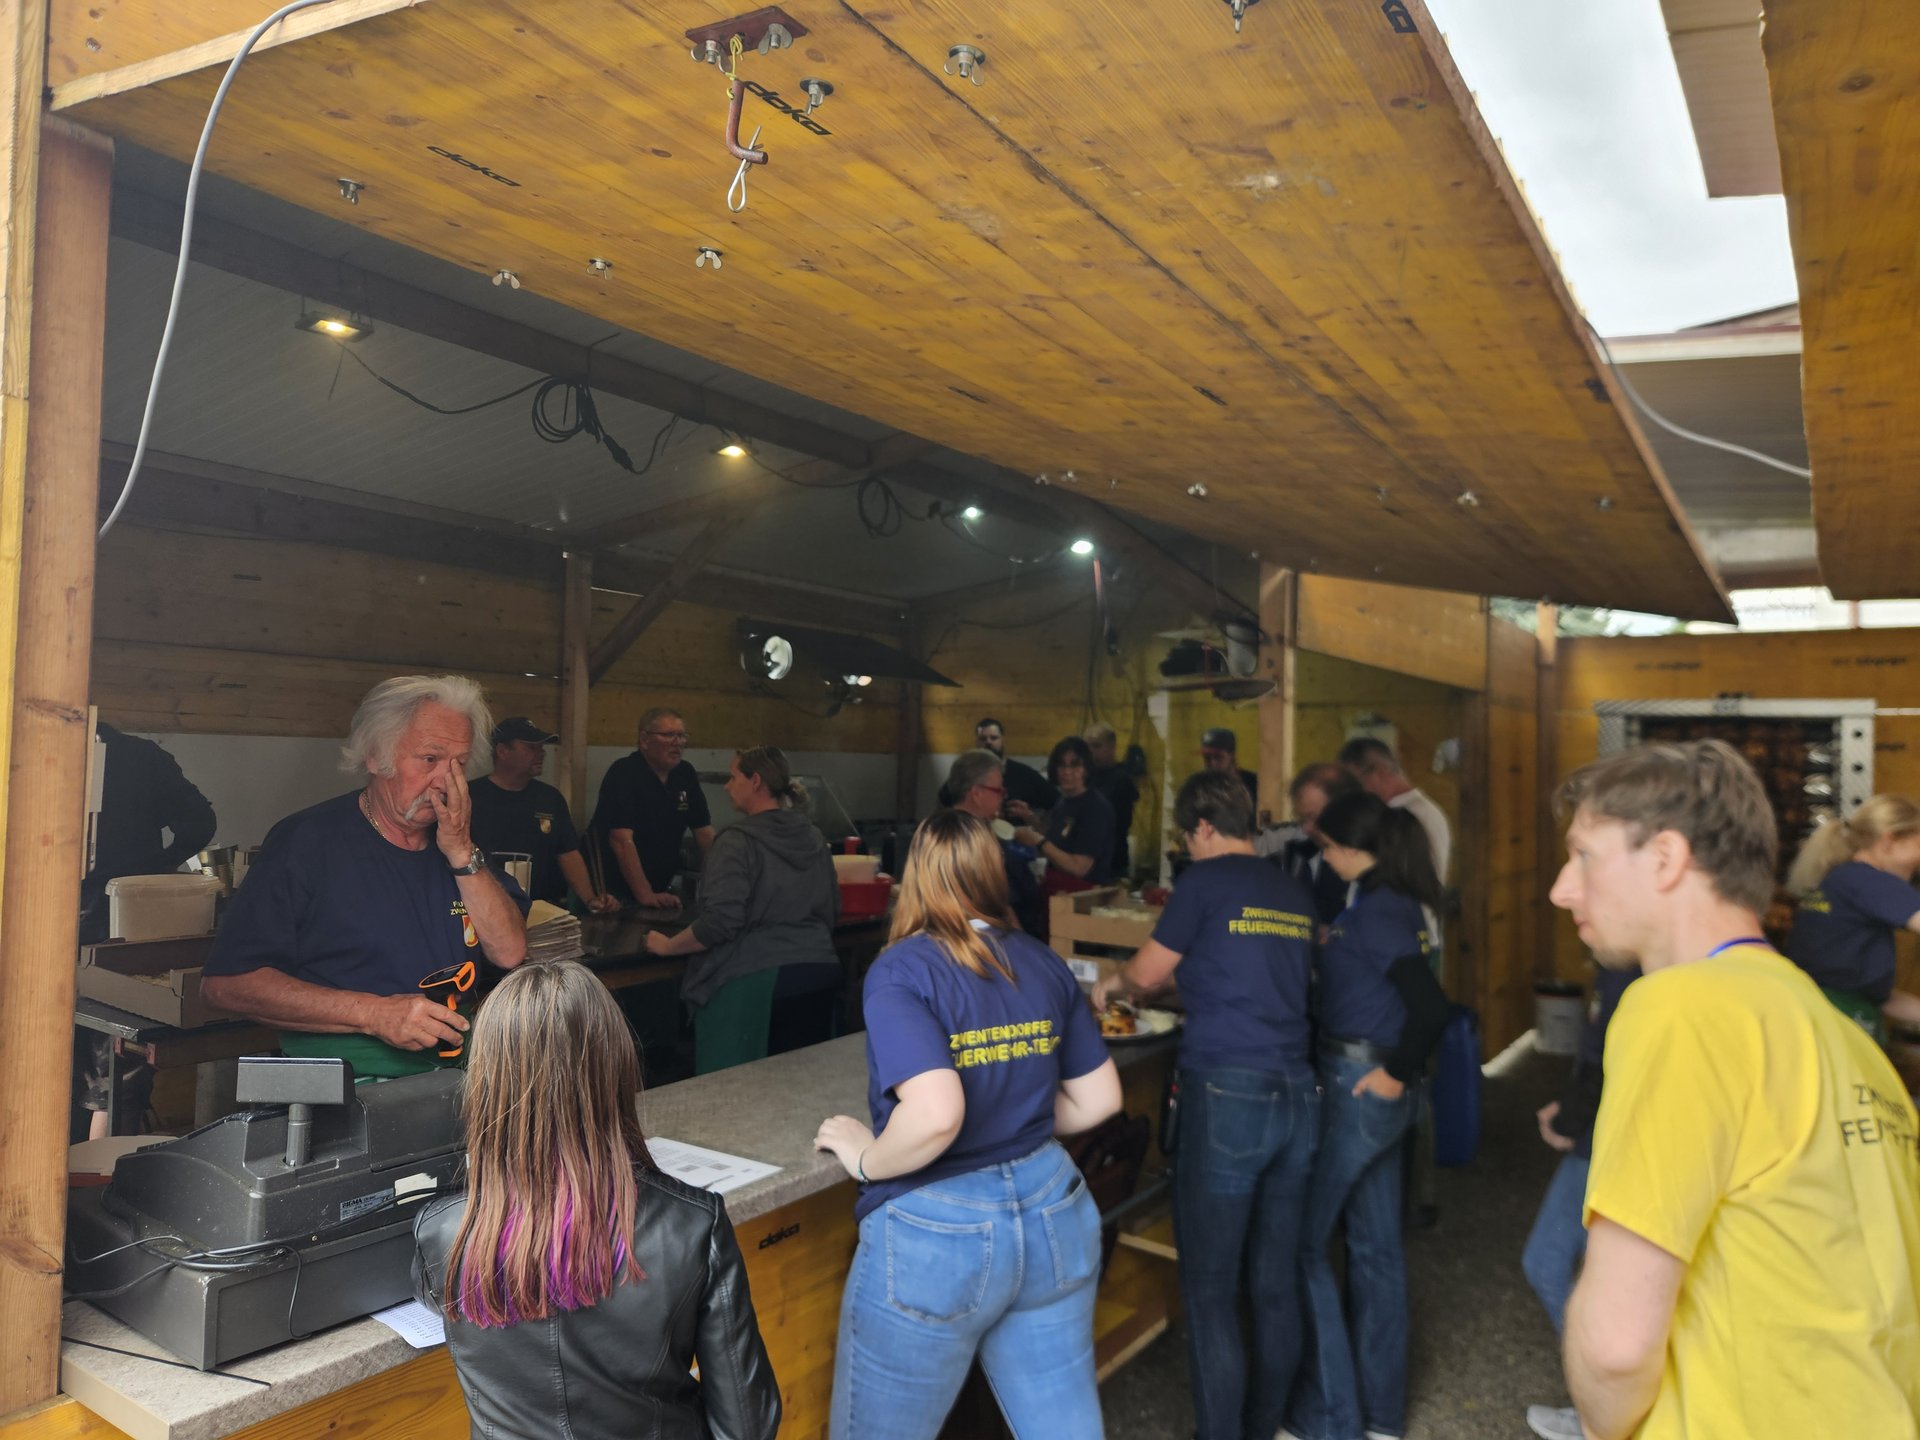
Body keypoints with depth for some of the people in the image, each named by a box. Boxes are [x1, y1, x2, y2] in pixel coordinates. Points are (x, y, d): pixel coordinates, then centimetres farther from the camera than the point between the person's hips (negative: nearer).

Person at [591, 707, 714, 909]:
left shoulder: (685, 774, 6)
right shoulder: (623, 773, -16)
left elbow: (704, 832, 7)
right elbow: (622, 840, -24)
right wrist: (645, 895, -30)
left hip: (661, 890, 6)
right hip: (616, 891, -6)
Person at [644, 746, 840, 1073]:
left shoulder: (738, 841, -10)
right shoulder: (814, 839, 11)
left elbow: (719, 922, -16)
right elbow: (832, 910, 19)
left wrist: (667, 945, -2)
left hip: (755, 980, -7)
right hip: (820, 971, 7)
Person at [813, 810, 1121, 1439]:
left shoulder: (901, 970, -15)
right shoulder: (1045, 964, 2)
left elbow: (936, 1115, -27)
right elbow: (1099, 1098, 8)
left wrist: (868, 1160, -9)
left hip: (936, 1234, -5)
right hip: (1053, 1213, 6)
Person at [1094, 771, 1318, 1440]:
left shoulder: (1206, 880, -6)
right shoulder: (1296, 894, 10)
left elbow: (1146, 973, 1)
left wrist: (1109, 984, 22)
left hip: (1227, 1100, -6)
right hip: (1297, 1095, 7)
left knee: (1209, 1291, 4)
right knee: (1276, 1284, 15)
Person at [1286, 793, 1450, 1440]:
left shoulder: (1373, 911, -19)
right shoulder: (1396, 902, 9)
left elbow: (1430, 1006, -27)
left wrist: (1396, 1073, -16)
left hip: (1358, 1088, -9)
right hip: (1377, 1089, 9)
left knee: (1305, 1241, 2)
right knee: (1376, 1245, 17)